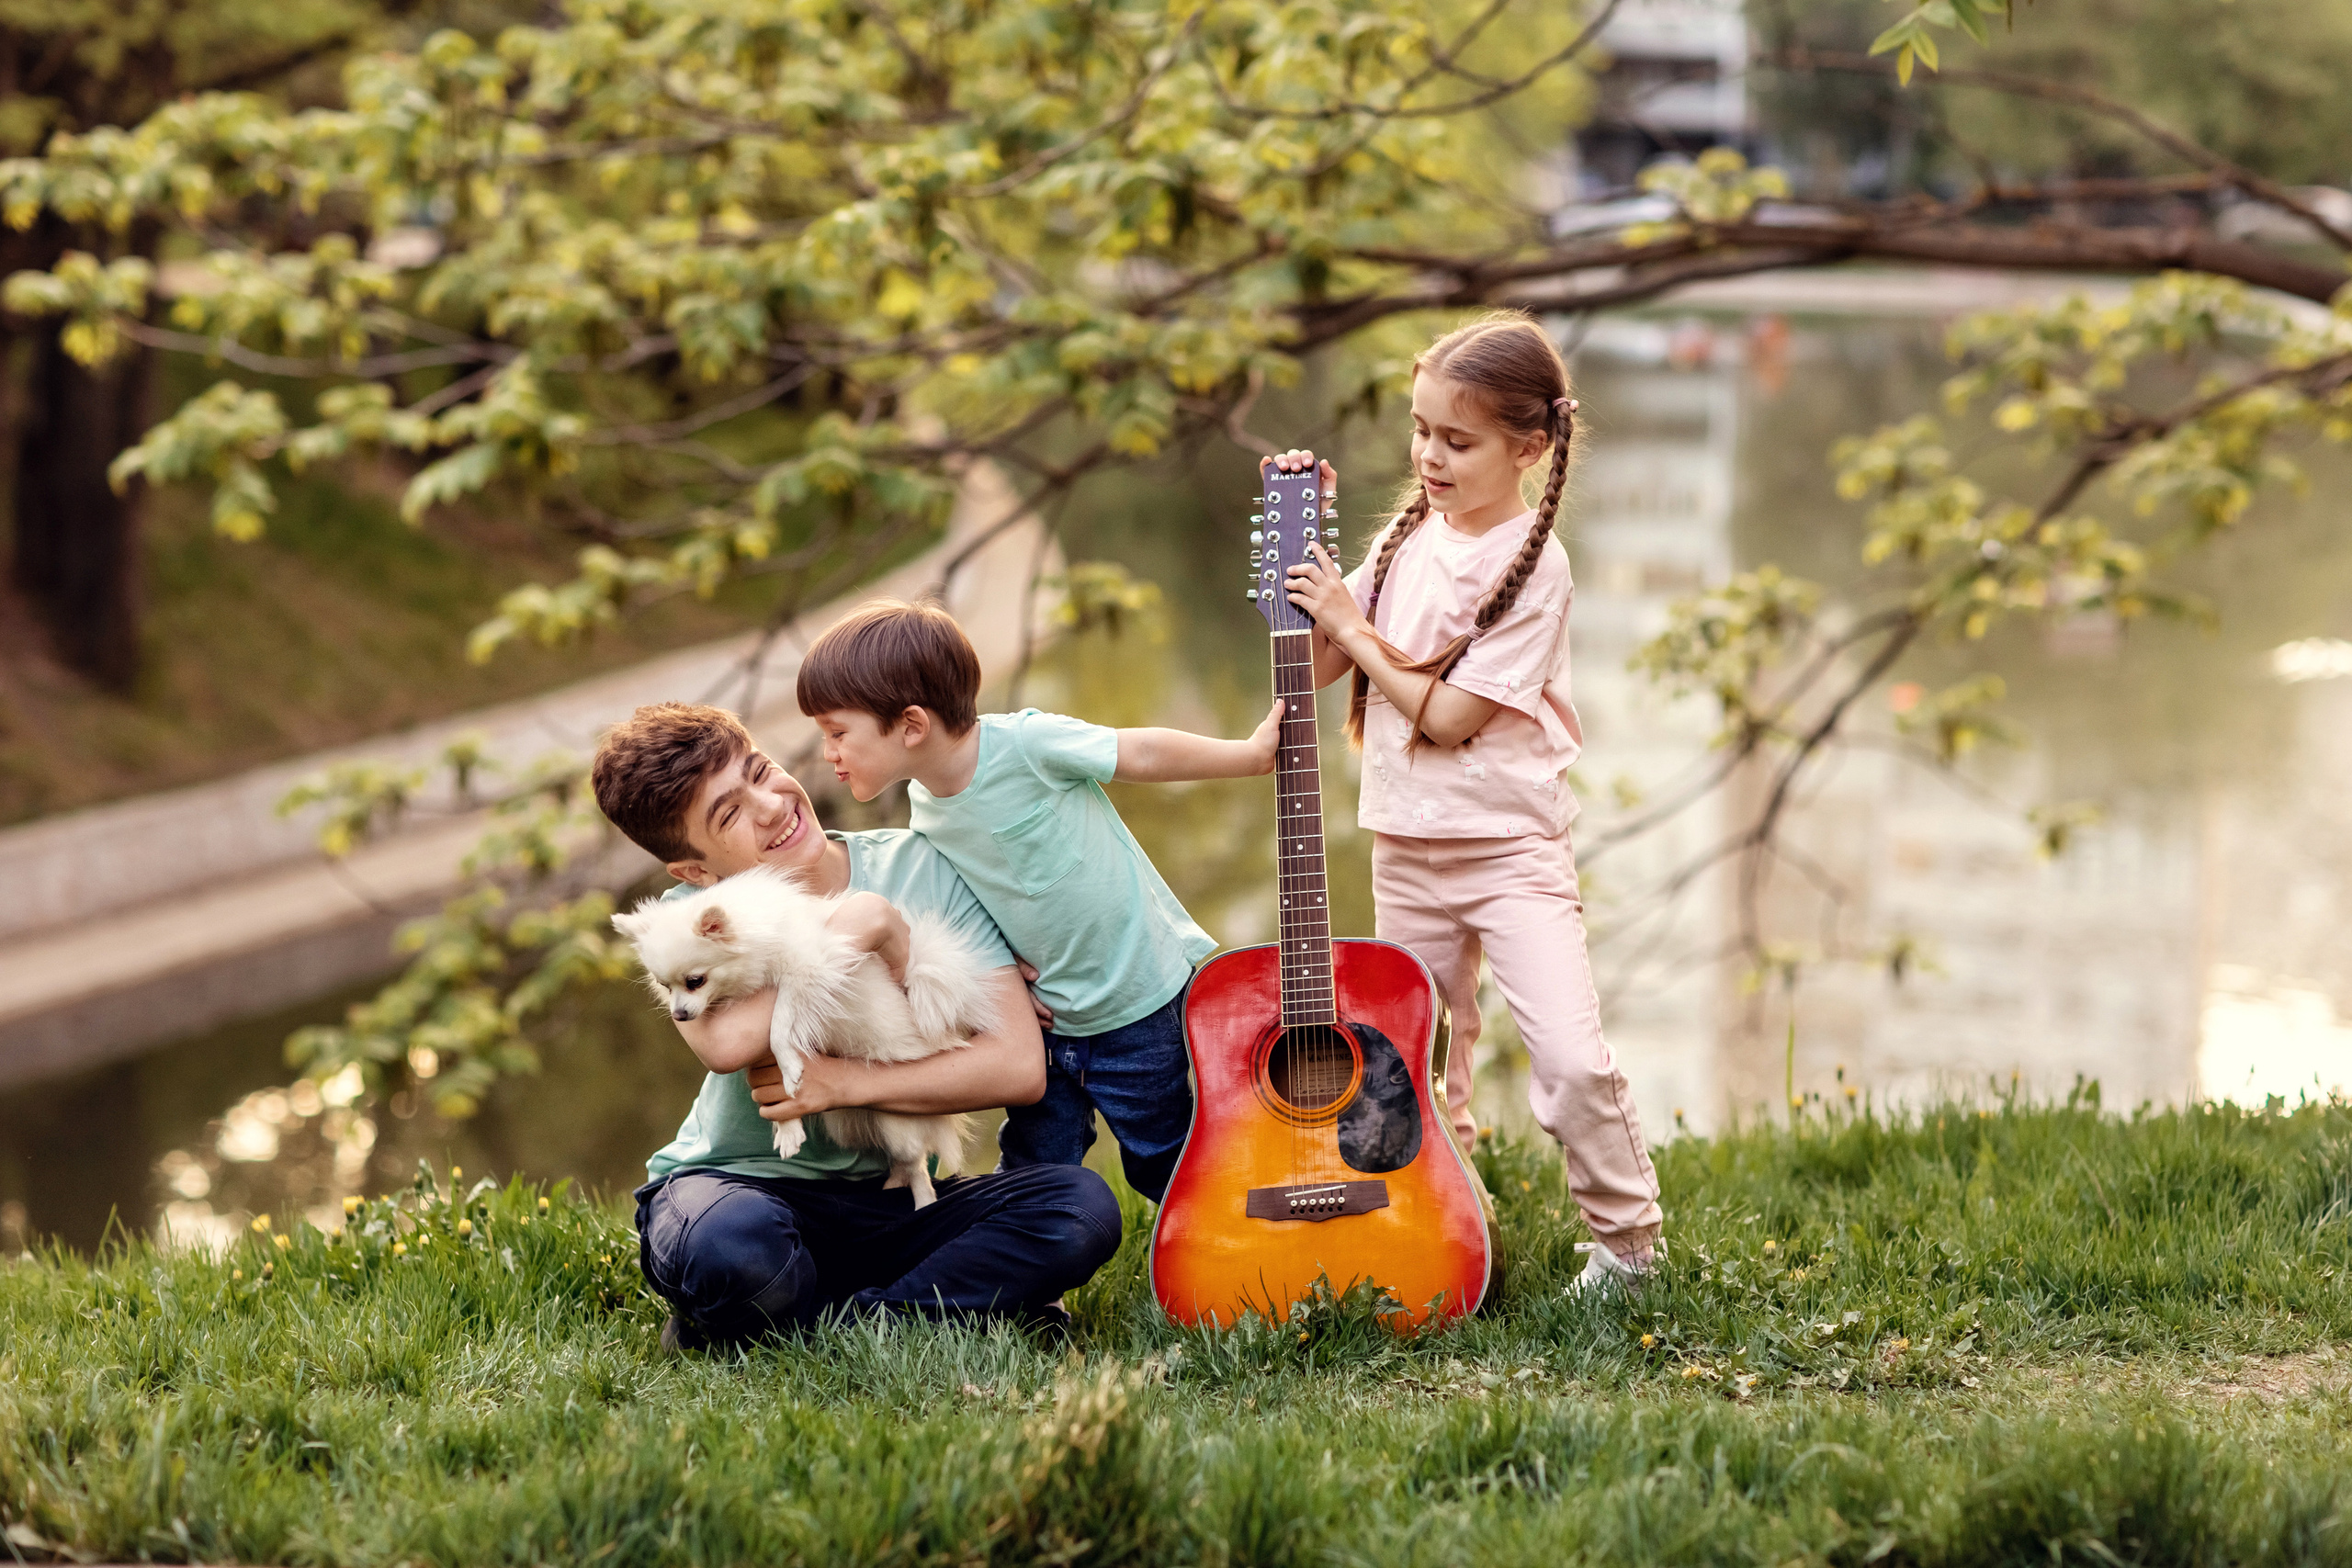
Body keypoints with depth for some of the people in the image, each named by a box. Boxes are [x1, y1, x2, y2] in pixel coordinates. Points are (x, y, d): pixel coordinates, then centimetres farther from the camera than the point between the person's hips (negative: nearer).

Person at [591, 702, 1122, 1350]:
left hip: (890, 1199, 3)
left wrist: (844, 1083, -20)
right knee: (732, 1246, -41)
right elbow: (726, 1042, -34)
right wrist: (866, 926, -25)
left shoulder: (918, 869, -6)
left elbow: (1020, 1066, -13)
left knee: (1081, 1205, -24)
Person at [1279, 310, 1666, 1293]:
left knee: (1572, 1061, -17)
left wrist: (1353, 627, -14)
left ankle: (1626, 1239, 1)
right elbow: (1320, 668, 8)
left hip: (1510, 851, -6)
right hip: (1408, 852, 6)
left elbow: (1447, 714, -20)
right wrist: (1306, 541, 1)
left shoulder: (1531, 567, -15)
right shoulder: (1410, 539, 4)